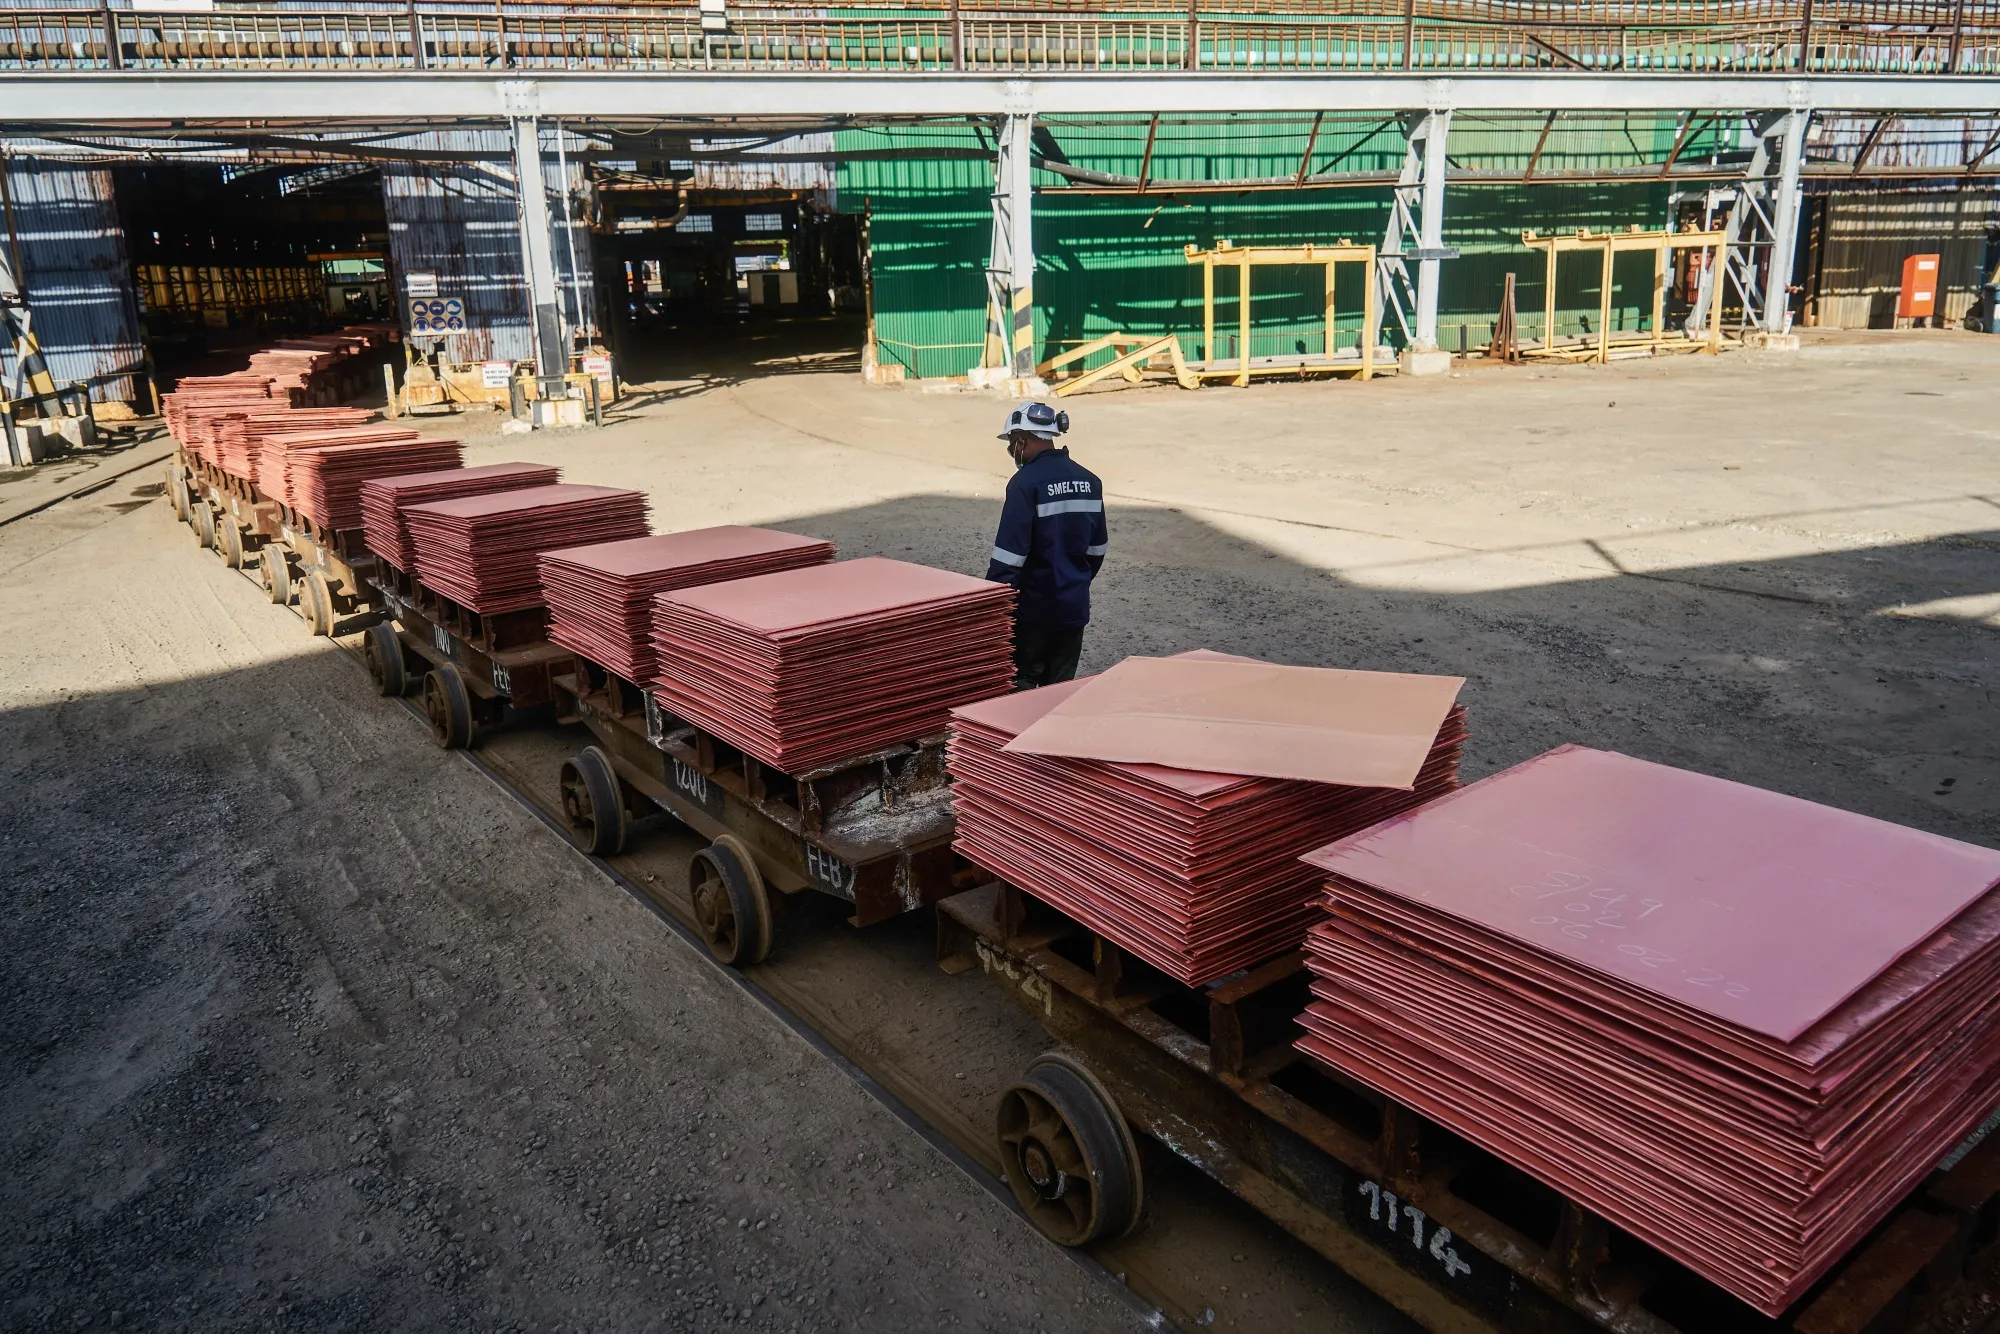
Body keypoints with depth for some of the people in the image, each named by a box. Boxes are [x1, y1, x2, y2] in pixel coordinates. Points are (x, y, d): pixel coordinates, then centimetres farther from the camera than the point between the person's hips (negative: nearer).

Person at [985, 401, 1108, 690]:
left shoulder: (1026, 482, -17)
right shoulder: (1089, 481, 5)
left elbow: (1009, 555, -19)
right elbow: (1097, 547, 13)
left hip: (1033, 608, -6)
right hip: (1074, 606, 6)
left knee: (1021, 686, 5)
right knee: (1062, 685, 14)